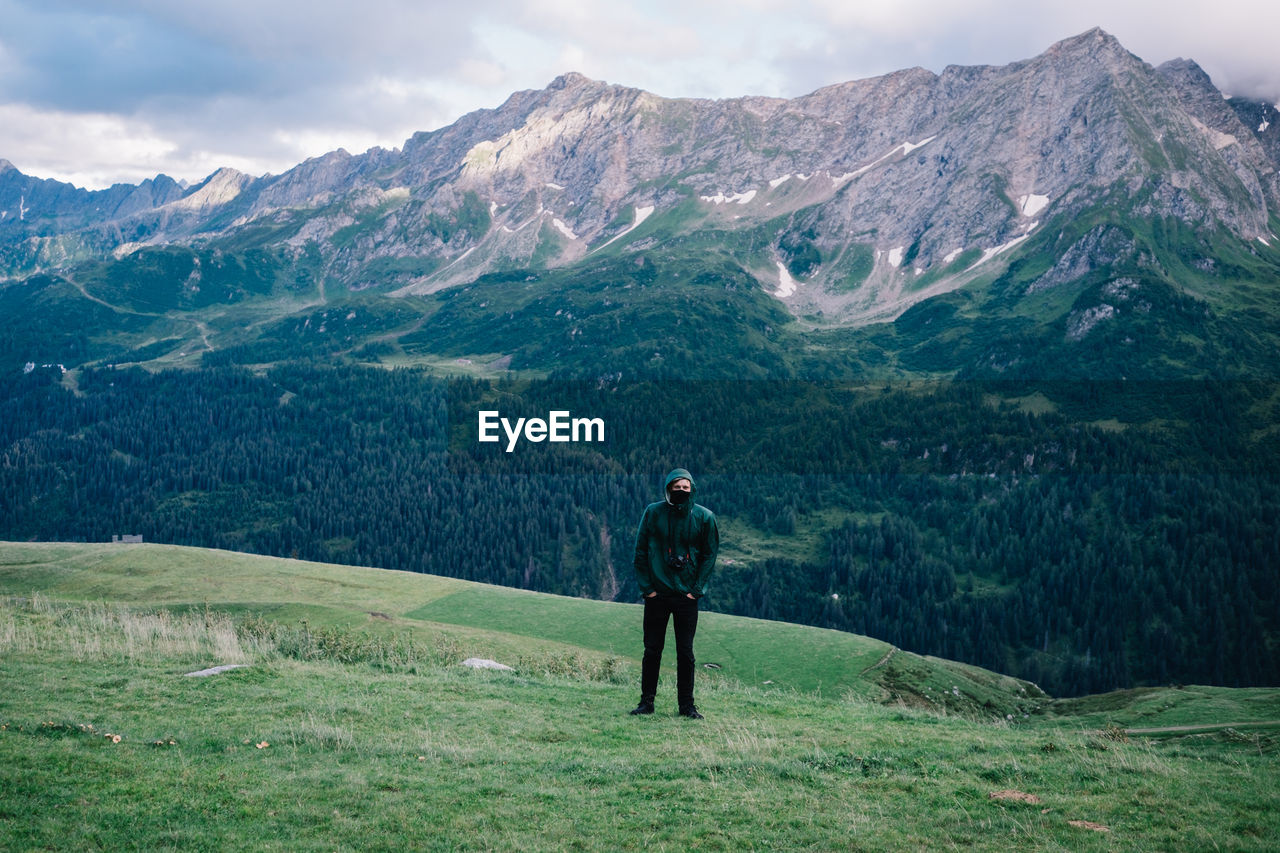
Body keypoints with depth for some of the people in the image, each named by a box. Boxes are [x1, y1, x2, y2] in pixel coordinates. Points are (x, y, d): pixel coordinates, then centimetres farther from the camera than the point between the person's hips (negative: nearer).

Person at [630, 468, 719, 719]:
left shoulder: (704, 517, -1)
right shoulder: (653, 513, -2)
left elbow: (709, 555, 4)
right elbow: (640, 551, 3)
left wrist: (697, 589, -3)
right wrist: (646, 587, -3)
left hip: (687, 595, 0)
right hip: (657, 594, 0)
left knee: (686, 653, 3)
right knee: (652, 650, 4)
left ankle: (686, 705, 11)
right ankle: (647, 701, 13)